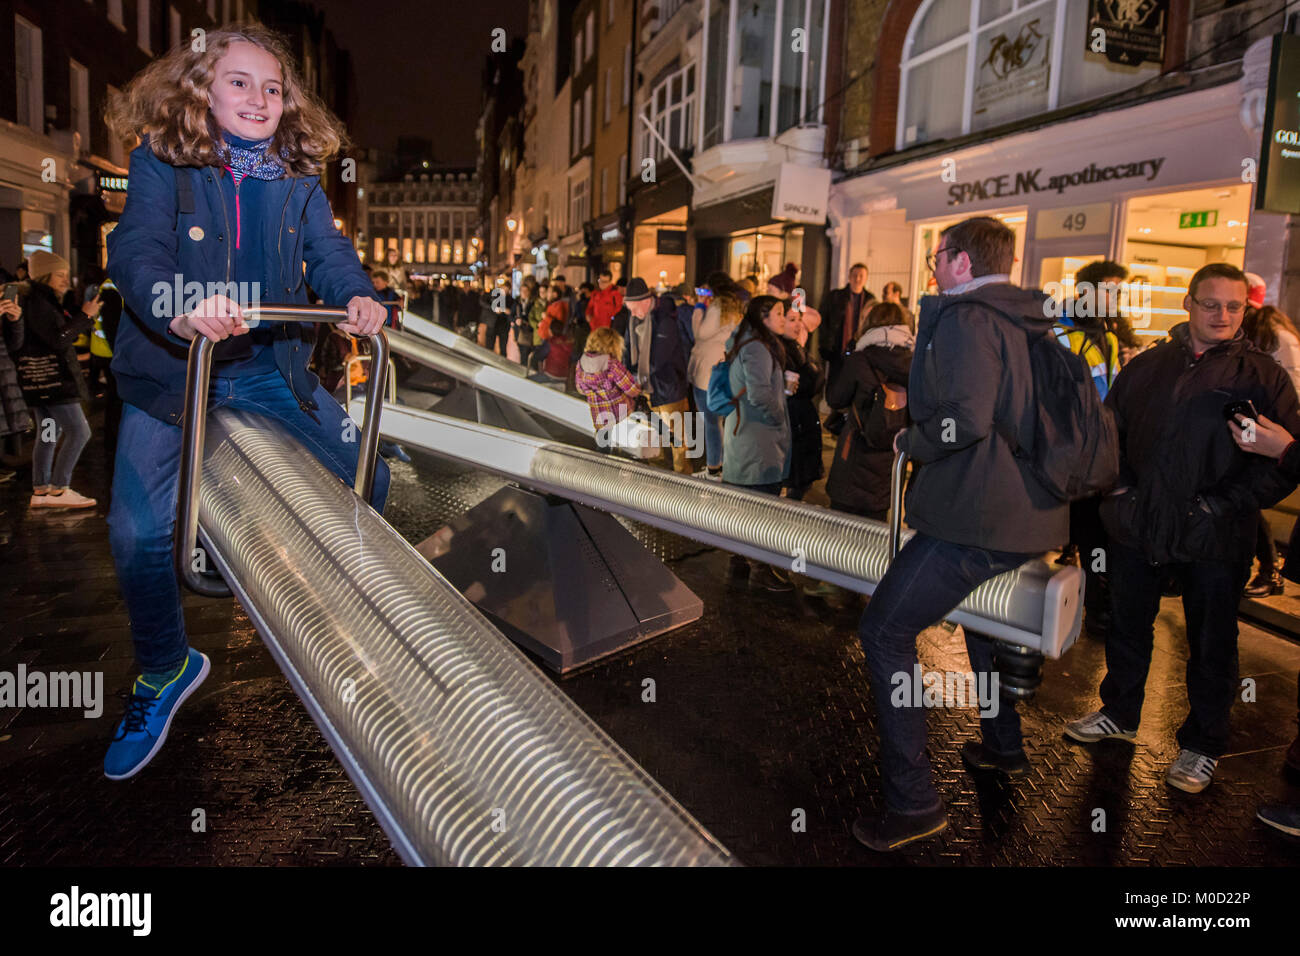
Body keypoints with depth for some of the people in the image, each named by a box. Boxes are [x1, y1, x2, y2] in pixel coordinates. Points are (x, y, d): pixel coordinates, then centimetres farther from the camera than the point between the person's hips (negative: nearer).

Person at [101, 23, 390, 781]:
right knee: (137, 529, -10)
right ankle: (164, 673, 16)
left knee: (368, 478, 3)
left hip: (271, 366, 3)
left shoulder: (298, 177, 4)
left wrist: (362, 299, -30)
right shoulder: (161, 164, -7)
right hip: (170, 367, -3)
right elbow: (136, 248, -21)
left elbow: (328, 251, -7)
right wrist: (178, 307, -43)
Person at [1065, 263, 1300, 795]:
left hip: (1213, 538, -3)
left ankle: (1202, 745, 27)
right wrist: (1120, 486, 2)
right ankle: (1119, 713, 37)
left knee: (1211, 646, 9)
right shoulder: (1147, 366, 7)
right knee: (1126, 626, 17)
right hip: (1137, 526, 3)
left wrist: (1224, 506, -15)